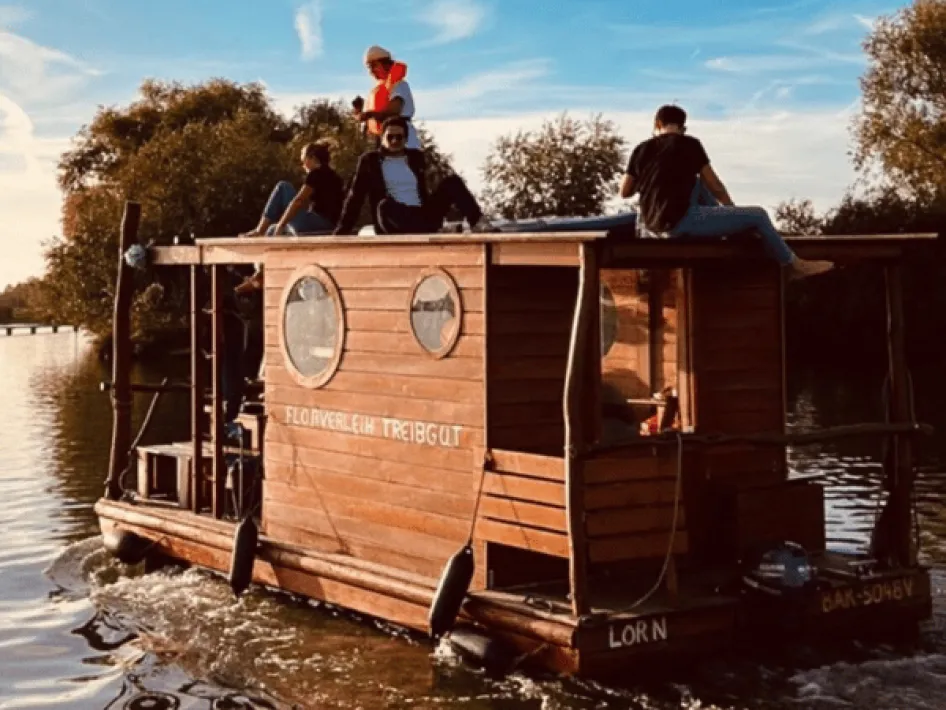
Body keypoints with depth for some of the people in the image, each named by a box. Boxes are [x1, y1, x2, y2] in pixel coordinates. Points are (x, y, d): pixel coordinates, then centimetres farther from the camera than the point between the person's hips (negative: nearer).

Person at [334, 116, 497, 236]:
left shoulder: (416, 157, 17)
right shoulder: (369, 160, 7)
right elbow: (355, 196, 6)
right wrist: (342, 230, 0)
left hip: (421, 217, 4)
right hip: (394, 224, -4)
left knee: (452, 182, -11)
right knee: (385, 205, -39)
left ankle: (478, 223, -31)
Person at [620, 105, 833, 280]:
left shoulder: (641, 150, 9)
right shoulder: (689, 144, -2)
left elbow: (625, 192, 13)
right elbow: (715, 187, 2)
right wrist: (731, 207, 20)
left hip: (652, 222, 7)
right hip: (682, 220, -7)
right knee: (757, 215, 4)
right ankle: (794, 265, 18)